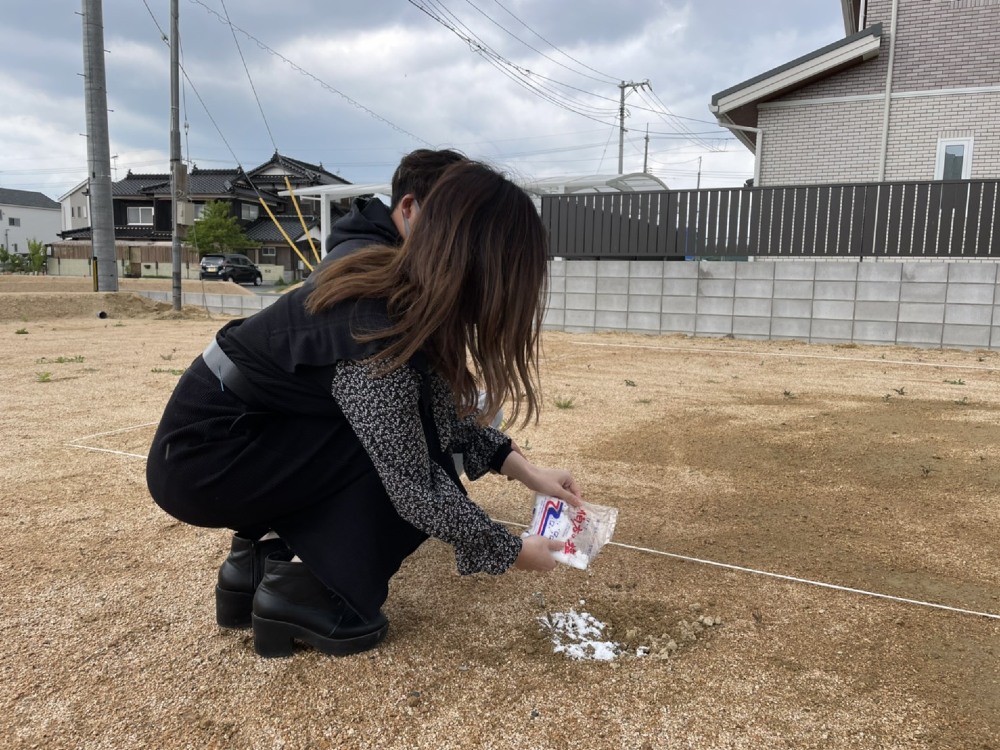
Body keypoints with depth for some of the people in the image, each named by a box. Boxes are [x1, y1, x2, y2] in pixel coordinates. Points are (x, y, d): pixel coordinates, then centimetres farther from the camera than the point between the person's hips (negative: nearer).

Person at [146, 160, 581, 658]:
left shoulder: (398, 289, -7)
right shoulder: (376, 338, -31)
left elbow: (444, 411, 2)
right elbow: (416, 489, -26)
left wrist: (523, 469, -2)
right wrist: (512, 551, -12)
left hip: (241, 431, 8)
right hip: (198, 461, -8)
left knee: (410, 440, 4)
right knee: (409, 456, -16)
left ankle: (265, 560, 11)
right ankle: (303, 596, -4)